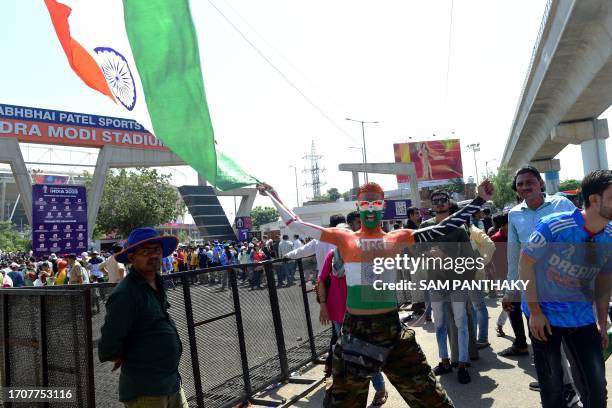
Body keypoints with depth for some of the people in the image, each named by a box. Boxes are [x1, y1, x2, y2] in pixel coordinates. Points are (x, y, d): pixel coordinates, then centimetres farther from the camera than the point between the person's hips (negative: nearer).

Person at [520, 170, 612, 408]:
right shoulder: (554, 226, -22)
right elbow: (526, 263, -14)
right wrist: (535, 311, -14)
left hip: (582, 316, 4)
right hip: (544, 313, -4)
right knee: (552, 384, 9)